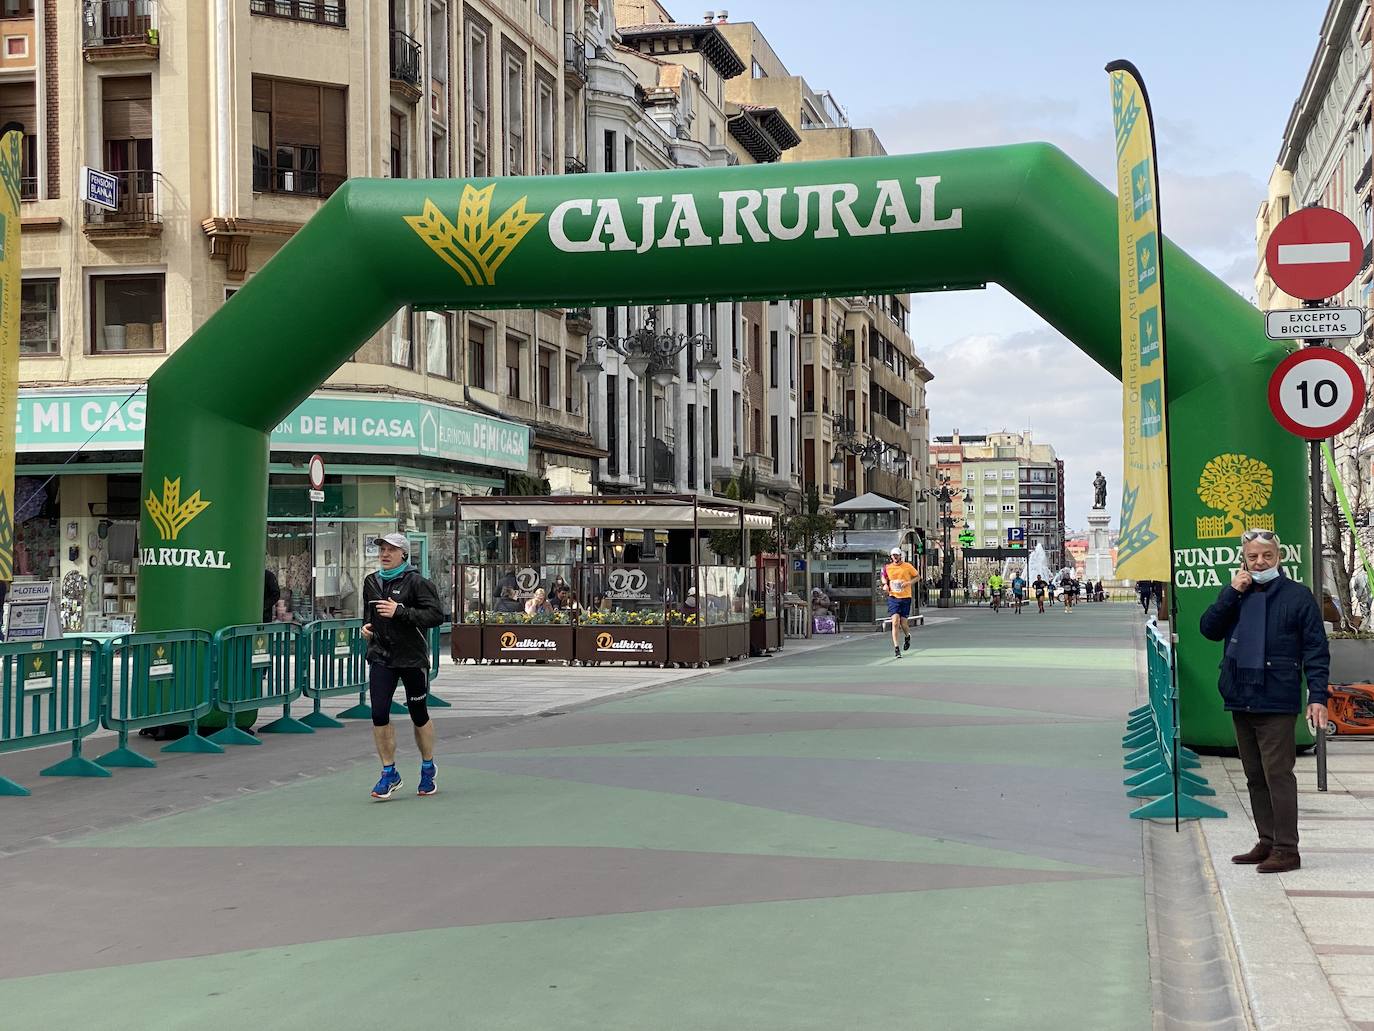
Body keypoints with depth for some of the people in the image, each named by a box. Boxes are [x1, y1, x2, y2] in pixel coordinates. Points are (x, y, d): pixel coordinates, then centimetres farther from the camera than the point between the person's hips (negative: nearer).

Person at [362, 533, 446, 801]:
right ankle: (389, 774, 6)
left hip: (412, 658, -4)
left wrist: (399, 612, -23)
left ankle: (428, 769, 30)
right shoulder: (371, 582, 10)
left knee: (419, 715, 9)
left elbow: (437, 615, -19)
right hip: (380, 656, 4)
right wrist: (367, 626, 8)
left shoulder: (416, 582, -10)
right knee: (379, 714, -8)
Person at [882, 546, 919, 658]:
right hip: (893, 597, 1)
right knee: (895, 623, -11)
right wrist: (885, 584, 1)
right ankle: (896, 649, -7)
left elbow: (917, 576, 8)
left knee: (903, 623, 1)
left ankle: (907, 636, 37)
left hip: (905, 598, -1)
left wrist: (909, 582, -10)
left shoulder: (908, 566, -2)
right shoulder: (887, 568, 4)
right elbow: (884, 577, 22)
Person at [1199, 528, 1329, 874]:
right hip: (1240, 701, 6)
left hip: (1277, 703, -6)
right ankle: (1267, 843, 21)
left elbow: (1317, 650, -4)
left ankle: (1286, 849, -2)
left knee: (1278, 774, -7)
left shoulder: (1297, 596, -2)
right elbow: (1208, 629, 2)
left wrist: (1318, 697, -13)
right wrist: (1232, 592, -8)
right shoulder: (1236, 594, 12)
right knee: (1255, 777, 12)